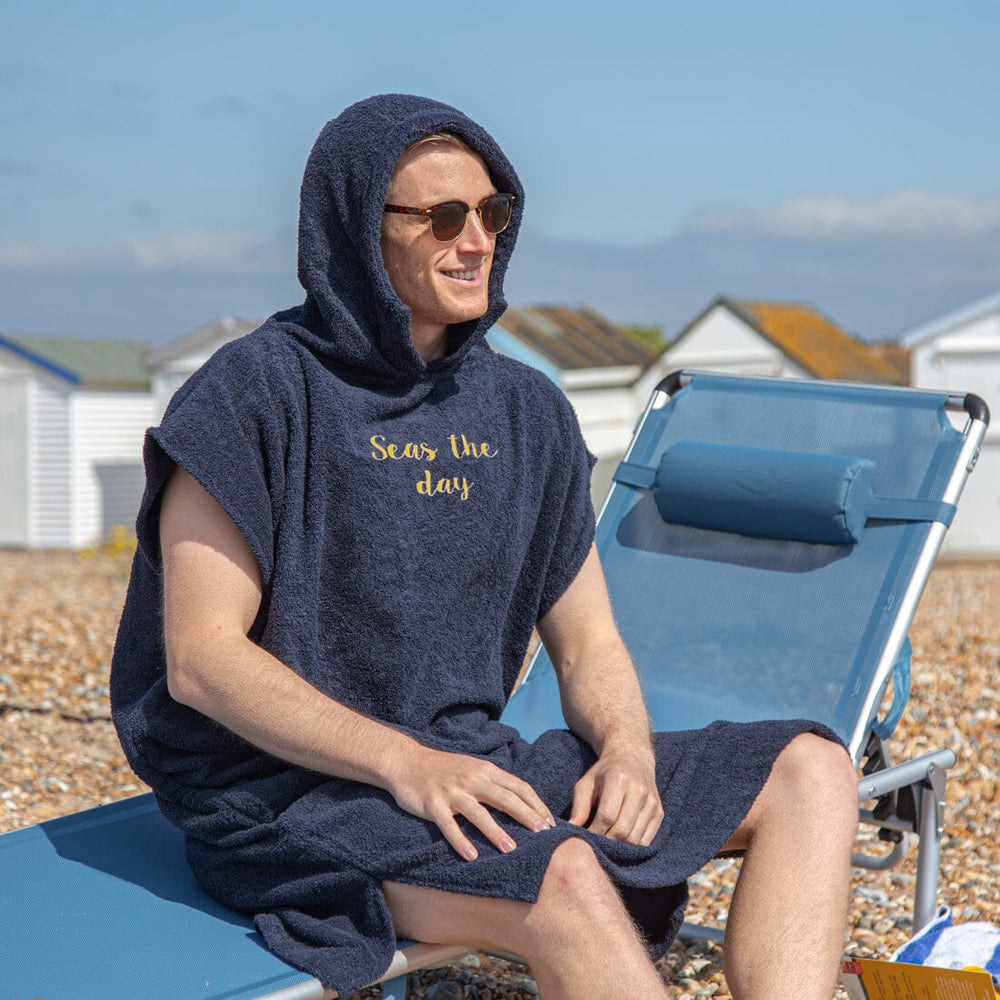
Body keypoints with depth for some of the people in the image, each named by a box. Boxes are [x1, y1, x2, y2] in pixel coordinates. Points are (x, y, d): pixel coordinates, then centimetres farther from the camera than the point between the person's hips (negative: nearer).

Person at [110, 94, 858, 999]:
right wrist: (404, 763, -25)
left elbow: (588, 644, 13)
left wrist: (626, 751, -10)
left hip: (479, 764, 7)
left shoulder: (526, 412, 11)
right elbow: (201, 658, -13)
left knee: (812, 772, -7)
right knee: (563, 877, -36)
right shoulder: (259, 391, -7)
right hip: (290, 787, -6)